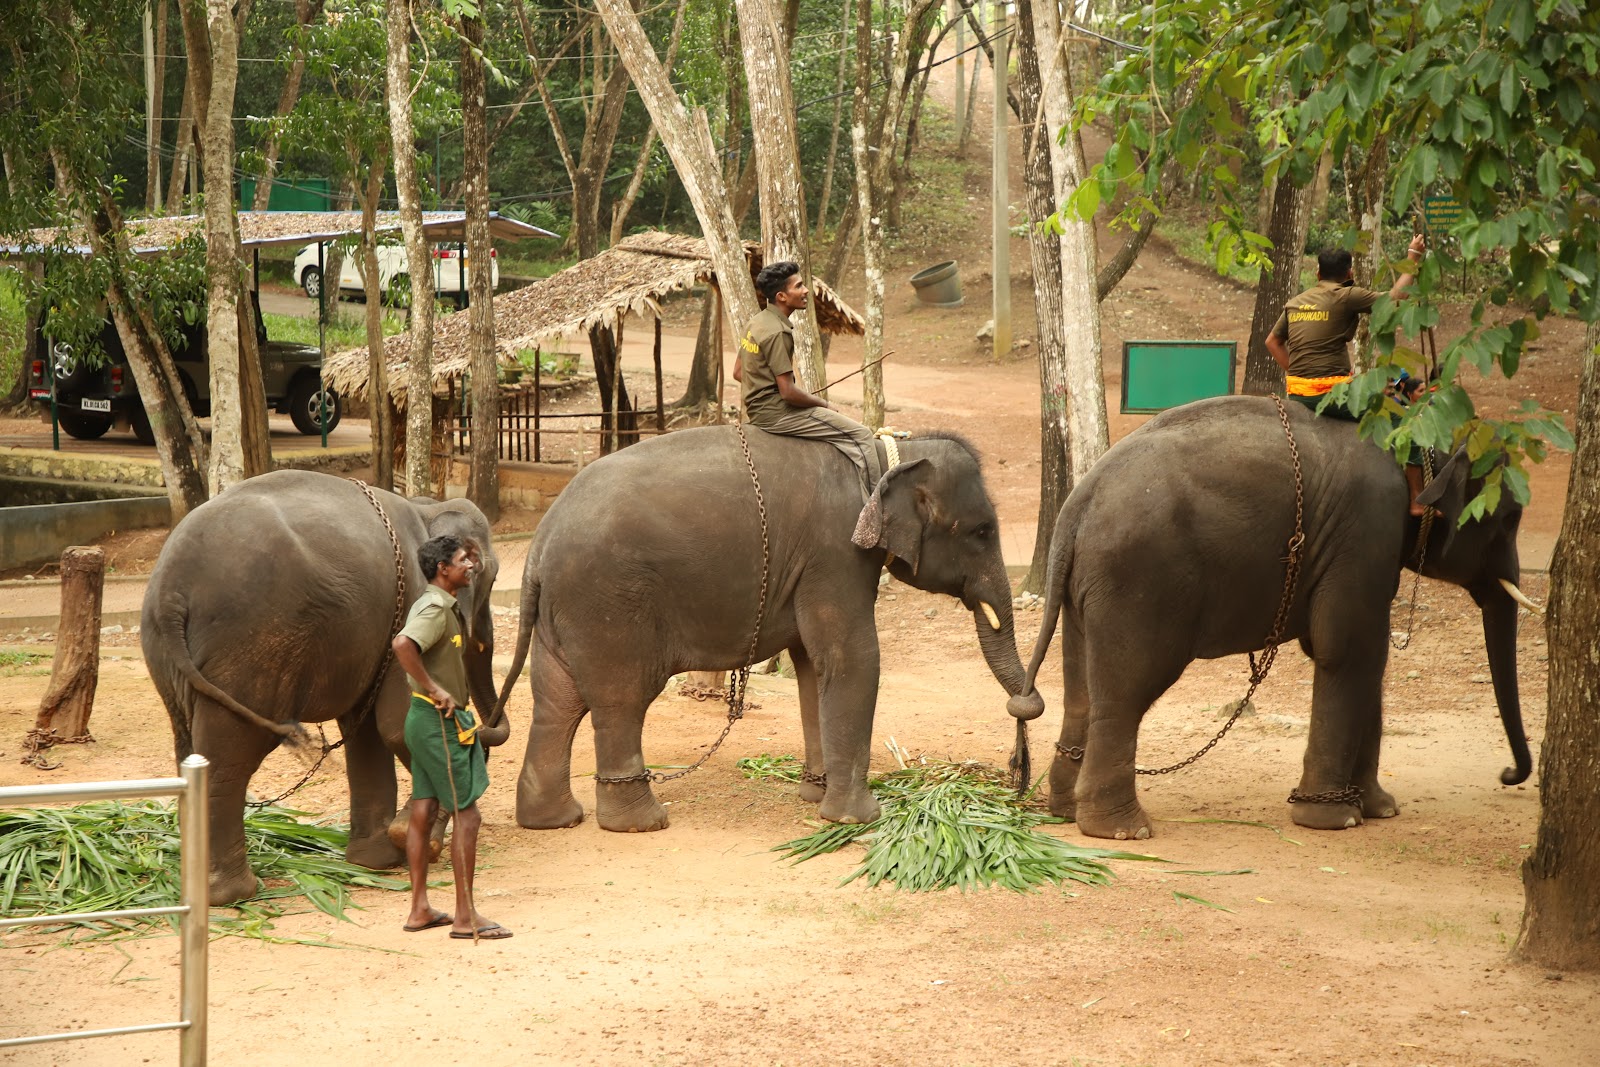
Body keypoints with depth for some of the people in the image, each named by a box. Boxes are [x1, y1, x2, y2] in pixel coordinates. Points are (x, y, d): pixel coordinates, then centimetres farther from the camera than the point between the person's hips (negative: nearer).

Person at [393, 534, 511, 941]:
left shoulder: (440, 604, 13)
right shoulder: (435, 608, -18)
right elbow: (403, 645, -36)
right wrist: (432, 688, -27)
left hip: (427, 720, 10)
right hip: (439, 720, -10)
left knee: (423, 812, 12)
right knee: (467, 814, -6)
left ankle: (419, 910, 17)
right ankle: (465, 917, -5)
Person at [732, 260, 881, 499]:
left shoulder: (757, 323, 9)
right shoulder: (778, 333, -21)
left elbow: (738, 373, 17)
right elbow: (788, 392, -22)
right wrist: (825, 404, -7)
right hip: (776, 414, -11)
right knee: (861, 436, -10)